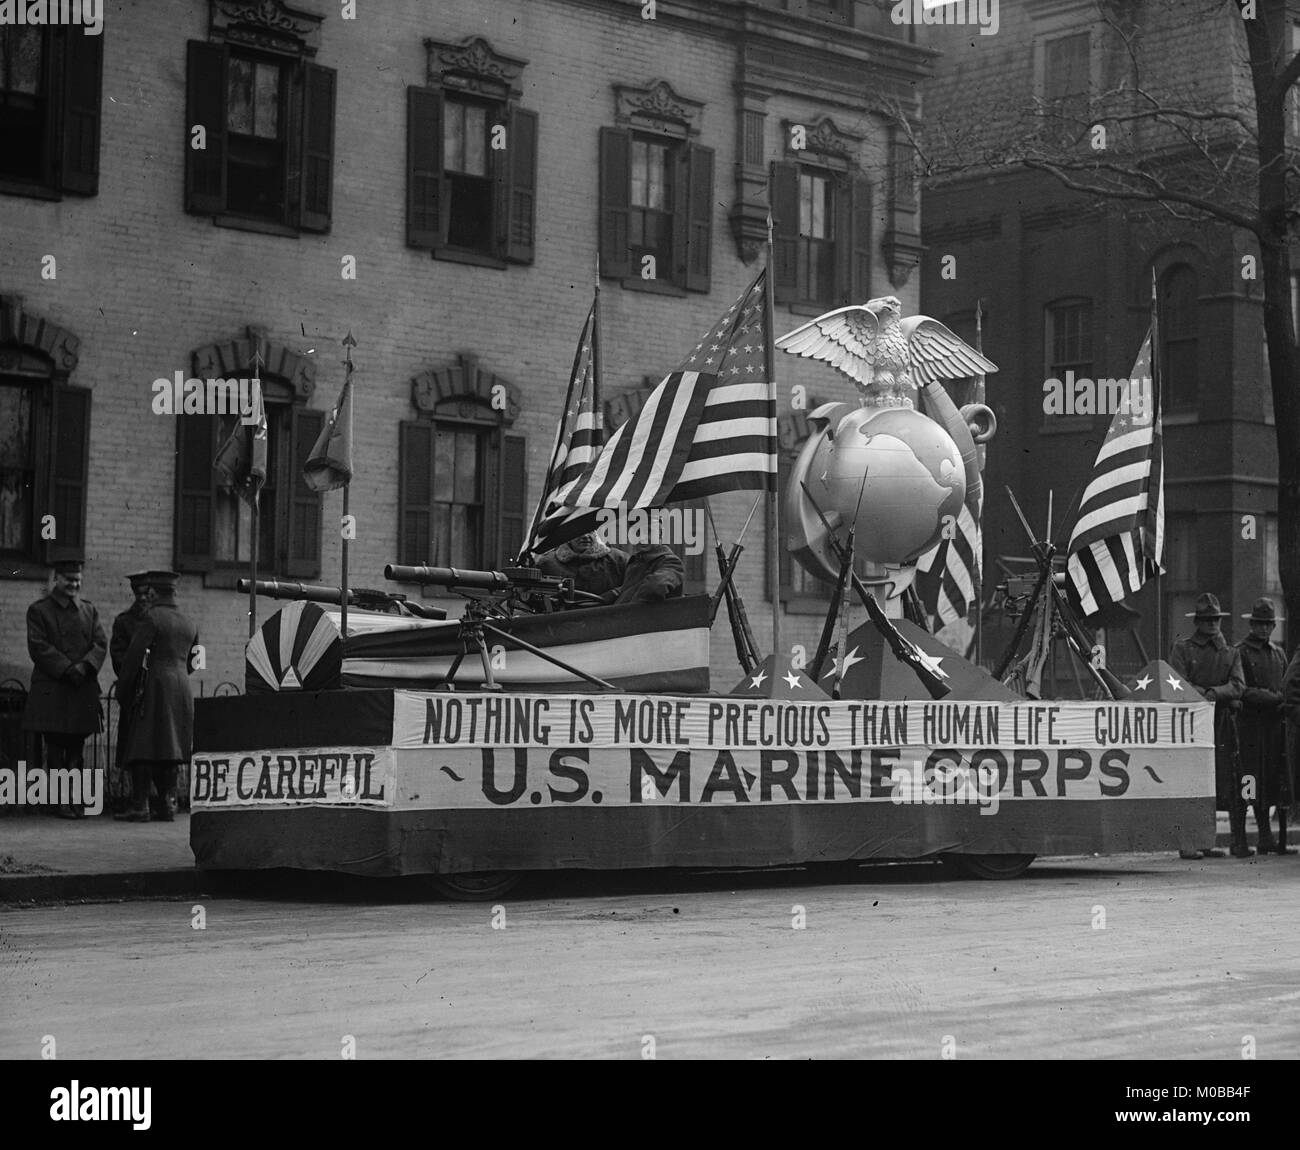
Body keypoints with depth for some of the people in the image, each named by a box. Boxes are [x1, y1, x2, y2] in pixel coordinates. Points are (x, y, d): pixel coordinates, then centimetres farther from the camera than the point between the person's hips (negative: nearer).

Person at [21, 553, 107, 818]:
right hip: (51, 690, -4)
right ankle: (63, 803, -1)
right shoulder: (39, 610, 1)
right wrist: (66, 669, -15)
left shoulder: (89, 610, 15)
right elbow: (38, 647, -7)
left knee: (76, 747, 6)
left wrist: (84, 666, -12)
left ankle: (78, 801, 8)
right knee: (55, 750, -2)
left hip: (83, 690, 4)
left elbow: (101, 643, 6)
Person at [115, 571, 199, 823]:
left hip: (155, 687, -7)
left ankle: (140, 806, -9)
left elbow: (134, 655, -12)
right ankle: (168, 803, 10)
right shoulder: (188, 624, 13)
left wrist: (126, 688, -2)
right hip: (181, 688, 7)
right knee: (170, 749, 11)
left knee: (144, 748, -5)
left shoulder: (152, 619, -9)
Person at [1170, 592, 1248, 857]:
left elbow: (1238, 686, 1)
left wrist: (1214, 692, -15)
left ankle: (1239, 843, 0)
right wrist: (1206, 694, -11)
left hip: (1222, 723, 3)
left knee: (1230, 783, -3)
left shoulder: (1230, 653, 16)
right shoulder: (1182, 649, 7)